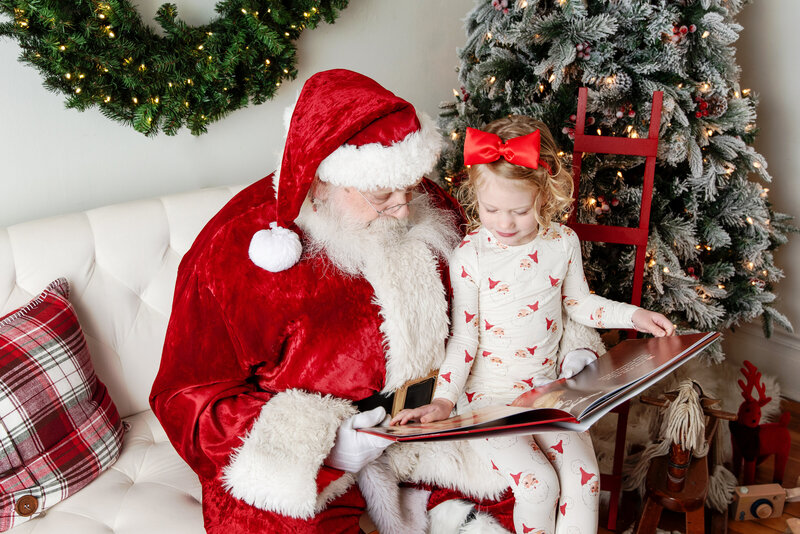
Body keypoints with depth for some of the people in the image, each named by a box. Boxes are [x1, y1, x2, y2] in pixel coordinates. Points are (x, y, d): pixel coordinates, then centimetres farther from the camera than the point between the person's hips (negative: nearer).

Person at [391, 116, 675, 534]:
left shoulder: (563, 241, -2)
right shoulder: (469, 255, -13)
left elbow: (577, 302, 15)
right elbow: (463, 335, -10)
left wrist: (633, 315, 4)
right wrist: (443, 399, -20)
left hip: (548, 386, 4)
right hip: (488, 393, -3)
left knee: (583, 475, -12)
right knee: (539, 484, -18)